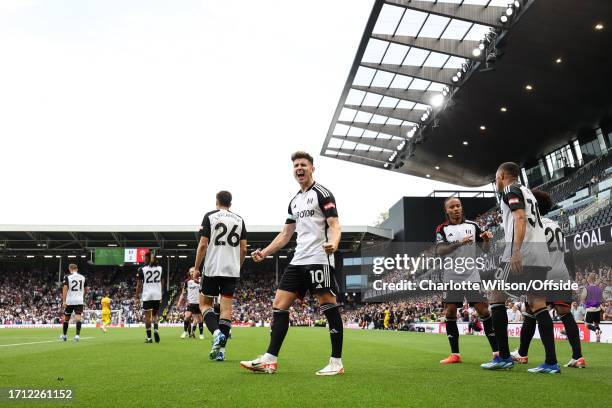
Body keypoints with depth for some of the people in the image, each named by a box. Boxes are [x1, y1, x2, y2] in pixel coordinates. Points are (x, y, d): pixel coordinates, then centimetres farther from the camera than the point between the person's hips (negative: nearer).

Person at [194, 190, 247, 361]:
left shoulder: (210, 216, 0)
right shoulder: (239, 219, 10)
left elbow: (203, 245, -6)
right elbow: (243, 249, 7)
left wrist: (196, 268, 2)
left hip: (212, 269, -3)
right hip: (232, 270, 3)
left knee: (205, 303, 11)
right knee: (226, 306, 4)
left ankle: (216, 332, -13)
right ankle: (220, 350, 2)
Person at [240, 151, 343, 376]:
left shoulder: (322, 193, -1)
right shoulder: (294, 201, 21)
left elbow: (334, 224, -11)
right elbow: (286, 234, 25)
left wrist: (333, 242, -32)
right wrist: (265, 252, 17)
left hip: (319, 259, -8)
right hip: (298, 260, 8)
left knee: (328, 305, -6)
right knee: (279, 304, 3)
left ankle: (336, 362, 4)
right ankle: (270, 360, 7)